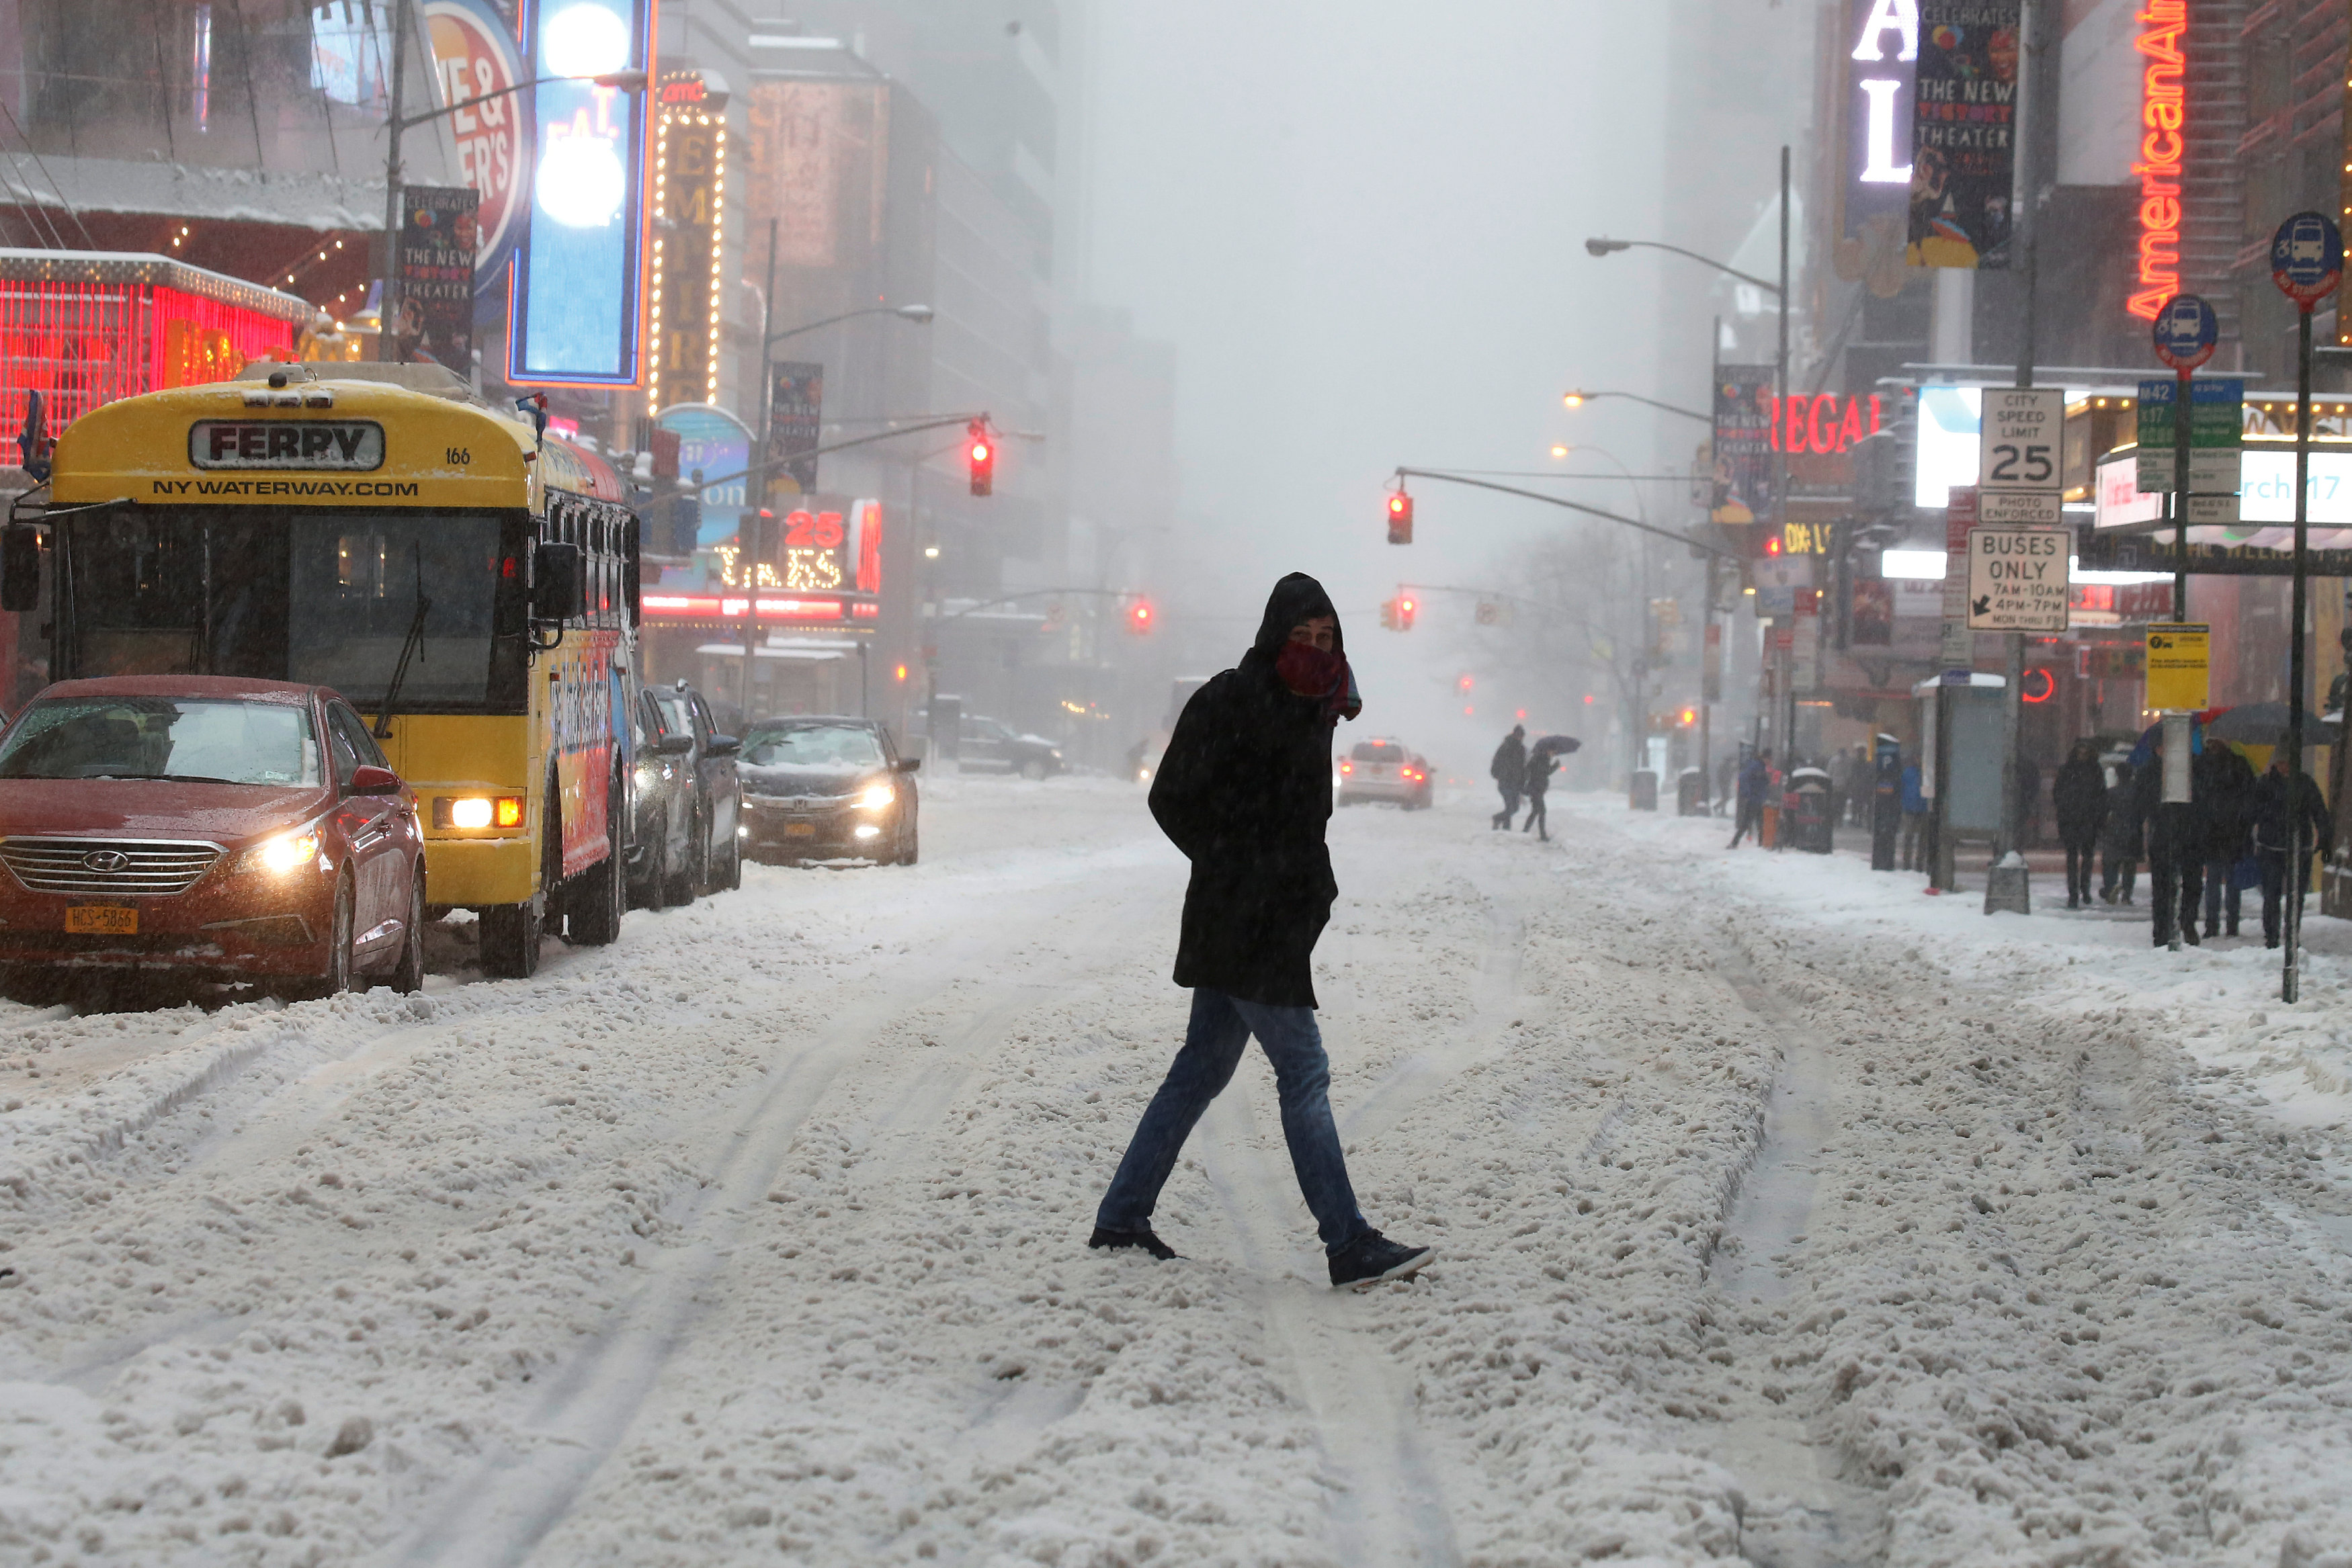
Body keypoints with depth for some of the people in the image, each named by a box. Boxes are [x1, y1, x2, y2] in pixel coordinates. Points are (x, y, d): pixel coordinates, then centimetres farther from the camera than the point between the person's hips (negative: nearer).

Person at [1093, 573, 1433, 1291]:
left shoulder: (1311, 707, 13)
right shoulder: (1230, 701, -12)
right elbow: (1172, 800, -9)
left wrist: (1311, 883, 10)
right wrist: (1236, 870, -9)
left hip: (1283, 916, 9)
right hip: (1242, 922, -9)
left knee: (1203, 1068, 13)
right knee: (1304, 1074, -10)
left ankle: (1121, 1219, 21)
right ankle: (1350, 1246, -11)